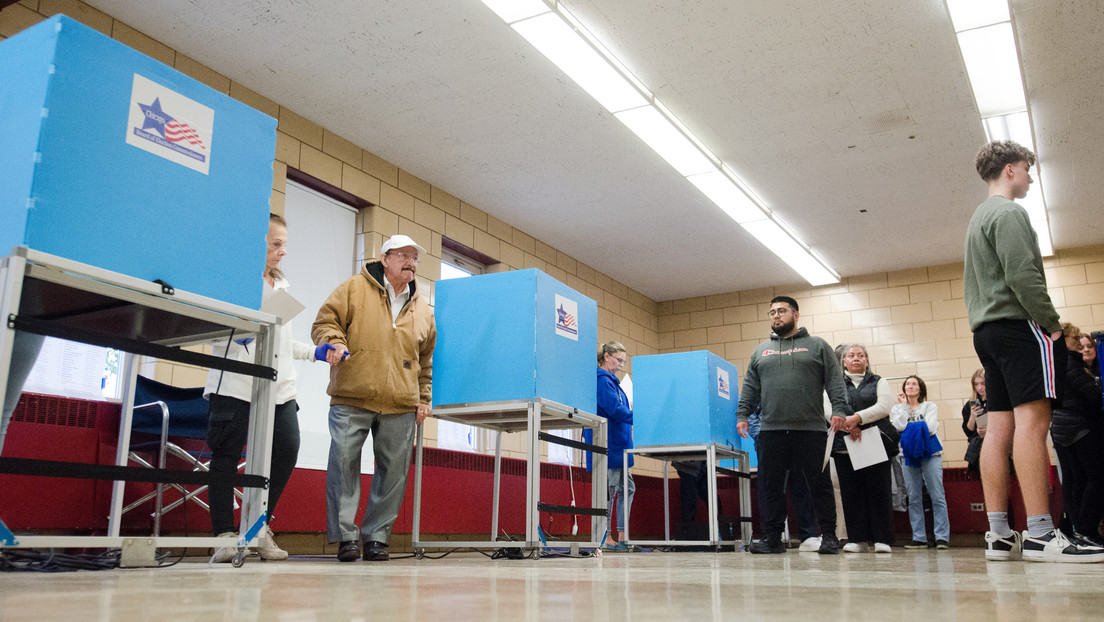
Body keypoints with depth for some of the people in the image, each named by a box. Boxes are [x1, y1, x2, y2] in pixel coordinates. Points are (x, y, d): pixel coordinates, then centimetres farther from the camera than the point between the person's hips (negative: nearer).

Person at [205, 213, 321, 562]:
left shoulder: (282, 286, 24)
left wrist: (314, 352, 18)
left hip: (279, 385, 6)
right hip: (236, 381, -6)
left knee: (287, 448, -5)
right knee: (226, 454, -1)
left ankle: (260, 526, 12)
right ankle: (225, 534, 8)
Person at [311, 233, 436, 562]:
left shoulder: (422, 308, 17)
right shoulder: (354, 289, 6)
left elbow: (426, 360, 23)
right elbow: (325, 321, 3)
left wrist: (424, 398, 17)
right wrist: (334, 343, -17)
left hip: (401, 406, 3)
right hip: (352, 399, -3)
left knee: (393, 470, 2)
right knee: (343, 461, -9)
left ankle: (376, 537, 13)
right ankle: (346, 535, 2)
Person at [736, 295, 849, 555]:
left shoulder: (817, 346, 10)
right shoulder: (761, 351, 19)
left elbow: (835, 381, 2)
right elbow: (750, 388, 16)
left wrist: (839, 409, -11)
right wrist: (742, 415, 5)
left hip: (811, 428, -3)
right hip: (771, 430, 3)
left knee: (820, 485, 2)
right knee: (771, 487, 3)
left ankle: (828, 536, 11)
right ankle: (772, 537, 10)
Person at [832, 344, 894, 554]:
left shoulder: (878, 382, 14)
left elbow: (884, 406, -3)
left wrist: (858, 418, -15)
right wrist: (847, 424, -16)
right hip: (845, 446, 1)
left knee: (878, 490, -5)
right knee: (851, 493, -2)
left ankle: (882, 539, -1)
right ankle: (858, 539, 2)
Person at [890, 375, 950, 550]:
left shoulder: (930, 406, 10)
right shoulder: (898, 408, 15)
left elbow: (930, 428, -6)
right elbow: (900, 426, -6)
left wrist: (911, 428, -2)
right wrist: (903, 405, 0)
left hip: (930, 453, -2)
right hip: (909, 455, 2)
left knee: (937, 496, -8)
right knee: (914, 499, 0)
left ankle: (942, 537, -7)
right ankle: (919, 538, 4)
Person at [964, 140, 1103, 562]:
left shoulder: (977, 218, 26)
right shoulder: (1008, 213, -5)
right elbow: (1023, 275, -17)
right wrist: (1053, 324, -11)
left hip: (986, 329, 10)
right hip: (1017, 323, -10)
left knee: (999, 426, 4)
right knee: (1033, 418, -15)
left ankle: (999, 535, 2)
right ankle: (1040, 535, -19)